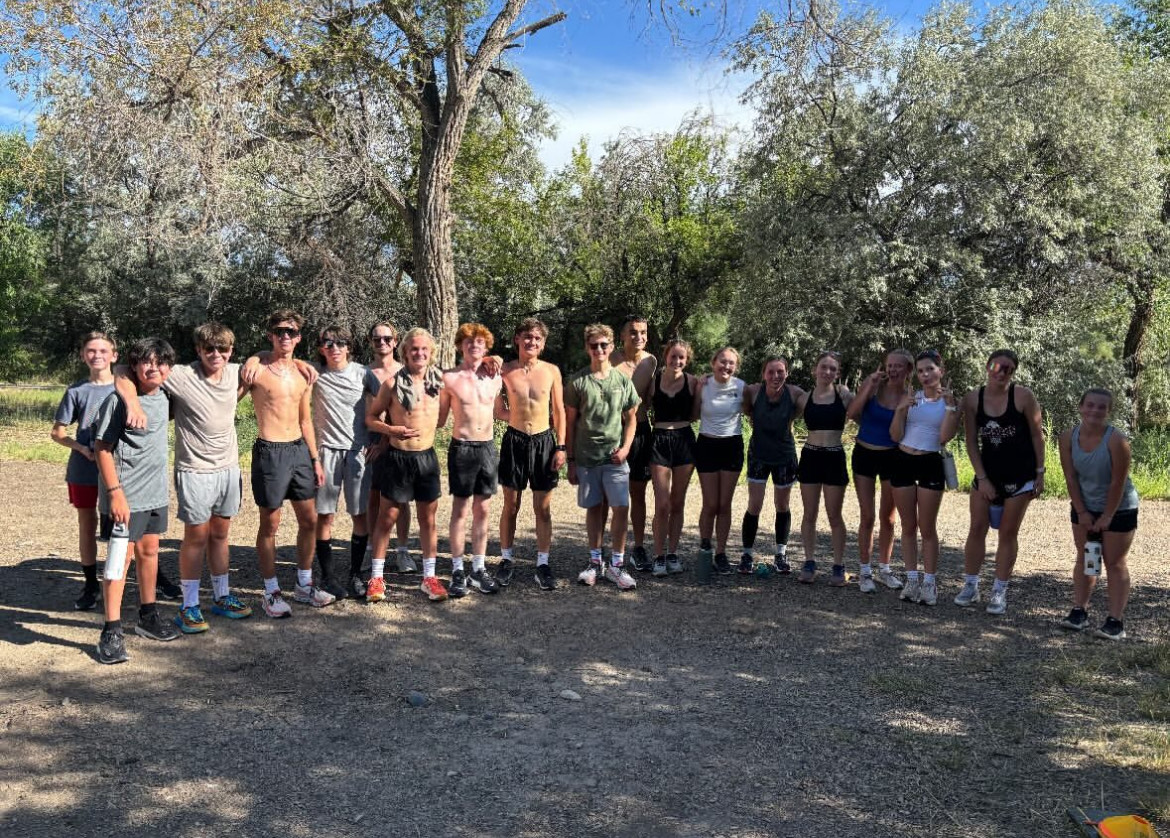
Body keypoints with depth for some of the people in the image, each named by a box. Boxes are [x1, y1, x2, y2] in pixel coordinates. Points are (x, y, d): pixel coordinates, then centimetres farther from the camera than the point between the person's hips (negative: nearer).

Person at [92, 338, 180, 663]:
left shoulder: (163, 397, 7)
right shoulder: (118, 400, -13)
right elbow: (102, 448, -14)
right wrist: (115, 492, -19)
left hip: (156, 492, 7)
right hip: (126, 495, -7)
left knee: (149, 551, 16)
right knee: (120, 557, -5)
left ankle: (147, 616, 29)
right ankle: (111, 633, 1)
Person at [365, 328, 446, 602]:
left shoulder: (438, 380, 2)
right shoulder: (393, 384, -8)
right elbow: (370, 418, 0)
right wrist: (392, 430, -19)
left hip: (427, 456, 3)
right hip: (398, 457, -3)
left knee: (428, 519, 9)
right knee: (387, 518, 6)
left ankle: (429, 577, 19)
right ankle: (376, 576, 17)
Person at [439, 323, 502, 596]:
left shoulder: (495, 378, 5)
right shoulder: (450, 378, -4)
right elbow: (440, 419, 3)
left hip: (488, 447, 3)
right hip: (461, 447, -3)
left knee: (482, 510, 9)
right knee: (460, 510, 3)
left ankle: (479, 569, 17)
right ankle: (457, 571, 11)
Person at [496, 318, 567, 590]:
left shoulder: (551, 371, 0)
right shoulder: (505, 371, -2)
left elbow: (559, 411, 4)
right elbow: (498, 411, 7)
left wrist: (561, 447, 0)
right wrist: (517, 417, -6)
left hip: (544, 441, 0)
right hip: (514, 441, 0)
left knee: (543, 509, 6)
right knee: (511, 505, 9)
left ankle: (543, 563, 15)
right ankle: (506, 559, 22)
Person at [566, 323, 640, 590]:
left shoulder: (623, 381, 4)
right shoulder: (577, 382, 0)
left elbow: (631, 418, 11)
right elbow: (570, 422, 3)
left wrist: (625, 447, -5)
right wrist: (571, 461, 1)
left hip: (615, 457, 1)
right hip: (586, 457, 0)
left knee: (622, 509, -6)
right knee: (593, 508, 9)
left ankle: (616, 565, 7)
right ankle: (595, 563, 22)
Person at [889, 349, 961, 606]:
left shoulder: (950, 400, 0)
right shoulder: (910, 397, 6)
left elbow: (945, 437, -11)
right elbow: (895, 436, 2)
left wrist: (950, 405, -16)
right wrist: (901, 409, -12)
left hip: (931, 464, -3)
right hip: (903, 462, 3)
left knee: (928, 528, 2)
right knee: (908, 526, 9)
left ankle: (929, 582, 11)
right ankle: (912, 579, 18)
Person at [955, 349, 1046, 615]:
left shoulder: (1024, 397, -11)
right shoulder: (972, 399, -5)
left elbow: (1037, 435, -3)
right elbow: (972, 442, -2)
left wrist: (1040, 473, -4)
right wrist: (982, 479, -6)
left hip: (1020, 474, -2)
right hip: (987, 472, 2)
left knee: (1008, 533, 5)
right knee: (977, 529, 4)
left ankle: (999, 591, 15)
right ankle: (970, 586, 16)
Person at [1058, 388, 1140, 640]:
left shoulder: (1117, 440, -25)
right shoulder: (1068, 438, -12)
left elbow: (1118, 482, -20)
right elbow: (1071, 478, -8)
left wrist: (1107, 516, -16)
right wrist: (1081, 512, -9)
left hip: (1119, 510, -4)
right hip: (1084, 508, 4)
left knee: (1115, 564, 2)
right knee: (1084, 558, 11)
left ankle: (1116, 620, 5)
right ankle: (1079, 610, 19)